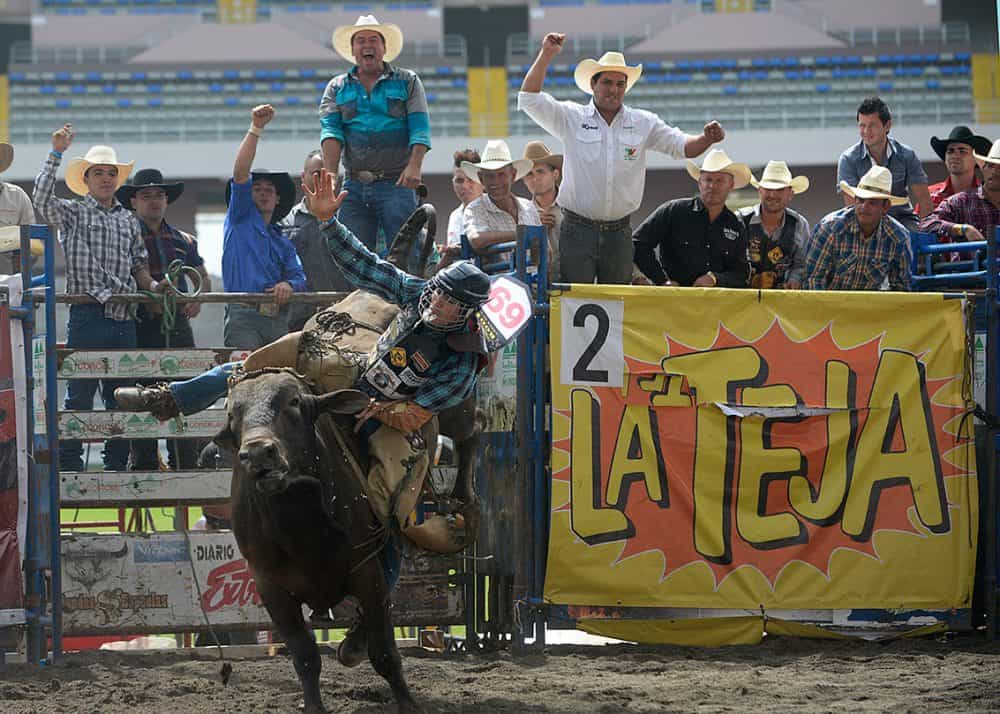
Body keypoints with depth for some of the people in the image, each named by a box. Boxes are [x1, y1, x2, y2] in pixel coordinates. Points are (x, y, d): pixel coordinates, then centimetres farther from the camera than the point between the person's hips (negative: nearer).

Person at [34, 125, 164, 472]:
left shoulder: (129, 221, 19)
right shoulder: (73, 213, 5)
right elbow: (42, 200, -14)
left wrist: (152, 285, 2)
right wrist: (56, 154, -16)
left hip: (124, 318, 5)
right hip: (88, 316, -5)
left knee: (120, 396, 8)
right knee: (80, 393, -7)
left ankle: (117, 463, 15)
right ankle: (69, 463, -5)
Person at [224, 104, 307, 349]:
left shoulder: (282, 241, 28)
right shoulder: (241, 219, 15)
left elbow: (298, 276, 15)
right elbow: (240, 174, 2)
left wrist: (289, 285, -11)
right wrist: (255, 129, -5)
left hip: (278, 320, 4)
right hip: (244, 317, -4)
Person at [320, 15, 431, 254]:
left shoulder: (407, 82, 8)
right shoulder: (337, 88, 14)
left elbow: (419, 128, -2)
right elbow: (331, 130, 1)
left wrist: (415, 166, -19)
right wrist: (330, 174, -15)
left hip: (396, 183, -2)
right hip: (354, 187, 2)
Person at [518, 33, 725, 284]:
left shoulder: (643, 124, 8)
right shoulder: (571, 118, 1)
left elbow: (681, 146, 6)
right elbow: (529, 100, -6)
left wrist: (706, 139, -16)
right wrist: (546, 55, -12)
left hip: (619, 232, 2)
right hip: (578, 230, -2)